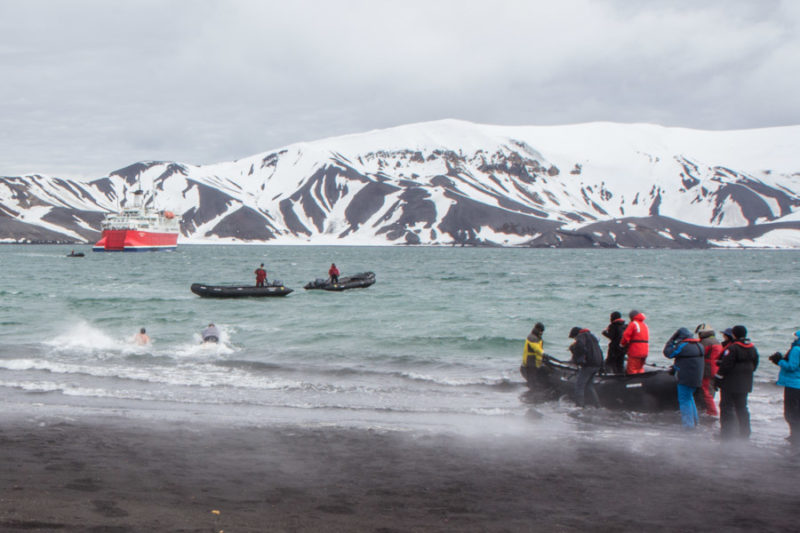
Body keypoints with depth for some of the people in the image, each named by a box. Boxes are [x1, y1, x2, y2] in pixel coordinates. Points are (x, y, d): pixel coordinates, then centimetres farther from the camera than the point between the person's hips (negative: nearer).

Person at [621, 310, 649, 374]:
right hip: (645, 351, 8)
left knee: (631, 370, -4)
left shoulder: (633, 324, -7)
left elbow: (626, 336, -13)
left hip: (635, 352, -8)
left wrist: (622, 344, 5)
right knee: (640, 368, 17)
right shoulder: (645, 325, 17)